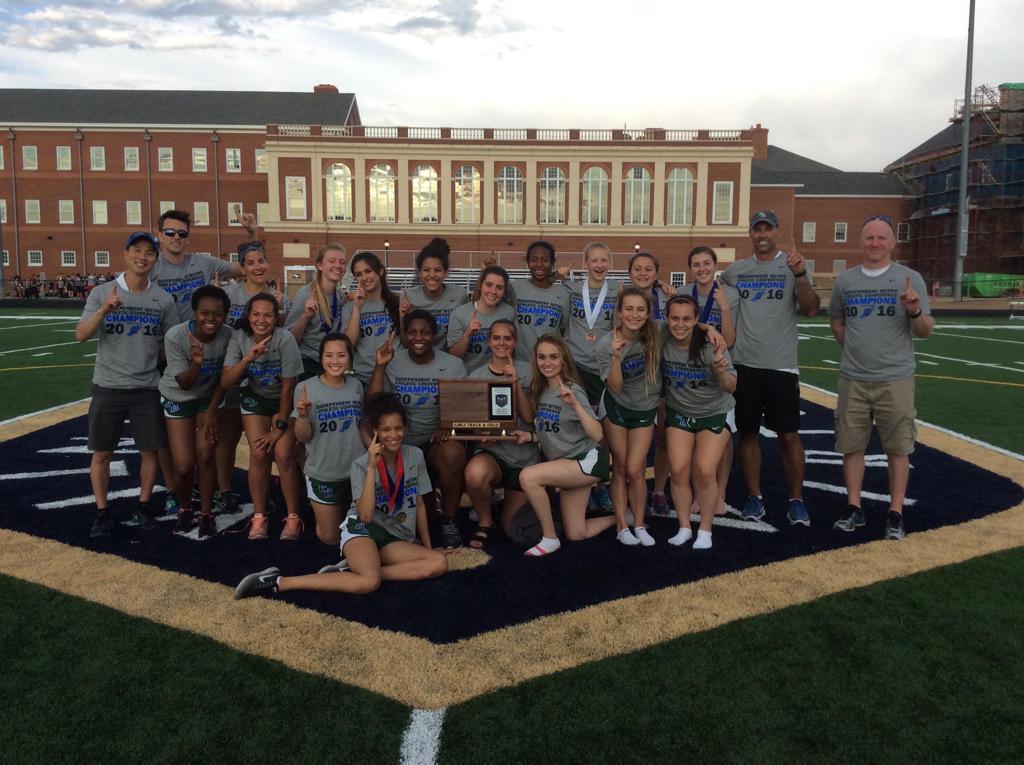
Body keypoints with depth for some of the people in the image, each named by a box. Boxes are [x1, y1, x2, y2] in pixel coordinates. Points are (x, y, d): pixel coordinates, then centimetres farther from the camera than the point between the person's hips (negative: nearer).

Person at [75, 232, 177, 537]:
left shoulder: (163, 299, 1)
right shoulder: (102, 293, -2)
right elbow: (81, 335, -12)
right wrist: (104, 310, -27)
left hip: (147, 388, 1)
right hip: (108, 387, -1)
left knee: (150, 451, 6)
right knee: (101, 453, 5)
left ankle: (143, 506, 24)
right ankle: (102, 512, 20)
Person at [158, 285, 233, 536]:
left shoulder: (229, 336, -22)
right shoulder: (175, 336, -28)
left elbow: (223, 380, -8)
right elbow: (184, 384, -23)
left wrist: (212, 412, -9)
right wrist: (196, 363, -42)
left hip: (208, 399, 1)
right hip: (177, 399, -1)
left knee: (206, 455, -11)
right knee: (184, 466, -7)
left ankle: (207, 513, 11)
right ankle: (184, 508, 24)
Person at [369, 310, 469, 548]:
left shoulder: (453, 365, 4)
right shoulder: (392, 363, 5)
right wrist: (379, 367, -12)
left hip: (437, 441, -1)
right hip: (401, 443, 1)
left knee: (453, 453, -36)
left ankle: (449, 521, -11)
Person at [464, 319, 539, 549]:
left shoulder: (526, 371, 0)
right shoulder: (476, 376, 3)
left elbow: (528, 417, -8)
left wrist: (516, 382, -18)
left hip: (525, 457, 1)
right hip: (491, 451, 0)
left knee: (512, 528, 4)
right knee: (475, 473, -38)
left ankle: (509, 498, 40)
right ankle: (484, 522, -7)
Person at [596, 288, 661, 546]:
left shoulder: (657, 336, -16)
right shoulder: (606, 344, -20)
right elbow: (615, 387, -22)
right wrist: (616, 357, -37)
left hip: (646, 410, 1)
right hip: (616, 408, 0)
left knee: (635, 470, -4)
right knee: (620, 469, 5)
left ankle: (639, 526, 12)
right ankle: (622, 527, 13)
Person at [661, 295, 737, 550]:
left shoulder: (710, 345, -23)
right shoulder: (661, 342, -16)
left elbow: (731, 387, -19)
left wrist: (721, 371, -38)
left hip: (715, 413, -2)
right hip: (678, 412, 3)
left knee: (705, 471, -12)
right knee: (679, 469, -7)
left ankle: (705, 530, 7)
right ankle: (684, 527, 11)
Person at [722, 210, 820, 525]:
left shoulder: (793, 266, 0)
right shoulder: (734, 271, 8)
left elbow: (811, 309, -12)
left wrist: (801, 275, -26)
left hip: (781, 366, -2)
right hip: (744, 365, 3)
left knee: (789, 435, 1)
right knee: (747, 432, 8)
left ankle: (796, 500, 13)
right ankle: (754, 497, 19)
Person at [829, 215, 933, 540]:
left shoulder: (910, 279, -2)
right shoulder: (845, 280, 6)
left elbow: (926, 331, -3)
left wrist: (915, 311, -24)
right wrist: (856, 351, 10)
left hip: (895, 380, -2)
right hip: (853, 379, 3)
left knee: (898, 448, 3)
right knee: (851, 445, 8)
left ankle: (895, 514, 14)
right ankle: (854, 509, 20)